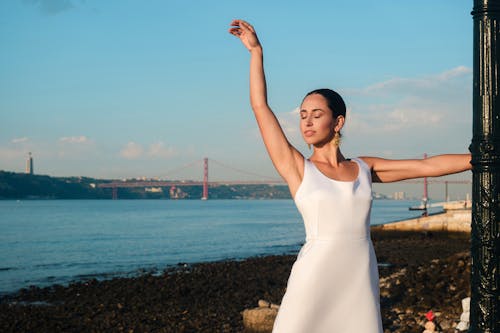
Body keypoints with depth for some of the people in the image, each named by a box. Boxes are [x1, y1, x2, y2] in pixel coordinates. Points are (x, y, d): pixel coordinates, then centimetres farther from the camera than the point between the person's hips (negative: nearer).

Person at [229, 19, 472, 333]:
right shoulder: (297, 168, 4)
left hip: (362, 283, 3)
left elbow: (429, 165, 14)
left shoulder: (364, 168, 11)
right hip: (314, 281, -3)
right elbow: (260, 106, 3)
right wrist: (256, 51, 5)